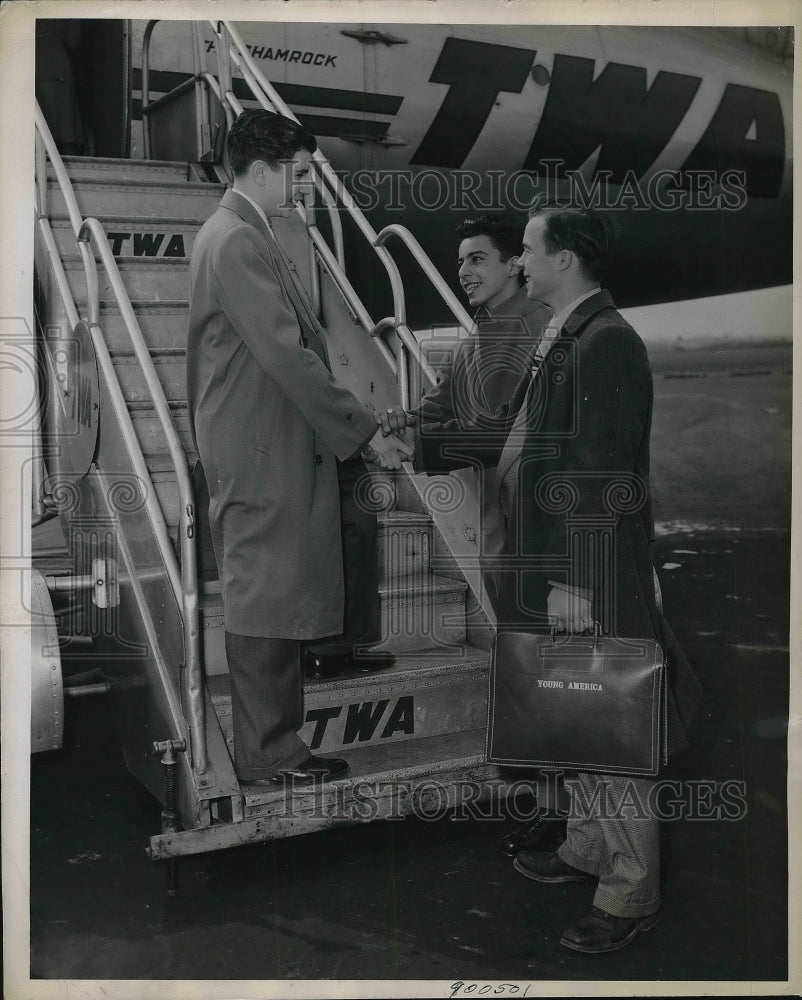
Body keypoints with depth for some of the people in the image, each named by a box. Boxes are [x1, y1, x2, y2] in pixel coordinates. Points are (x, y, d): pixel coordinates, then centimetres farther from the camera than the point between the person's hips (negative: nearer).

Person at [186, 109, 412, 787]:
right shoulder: (239, 242, -16)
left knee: (266, 598, 14)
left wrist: (353, 431, 15)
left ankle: (270, 743, 25)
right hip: (262, 454, -11)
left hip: (263, 446, 11)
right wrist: (366, 433, -17)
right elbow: (287, 355, -22)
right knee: (267, 598, -2)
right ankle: (269, 755, 9)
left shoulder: (235, 234, 17)